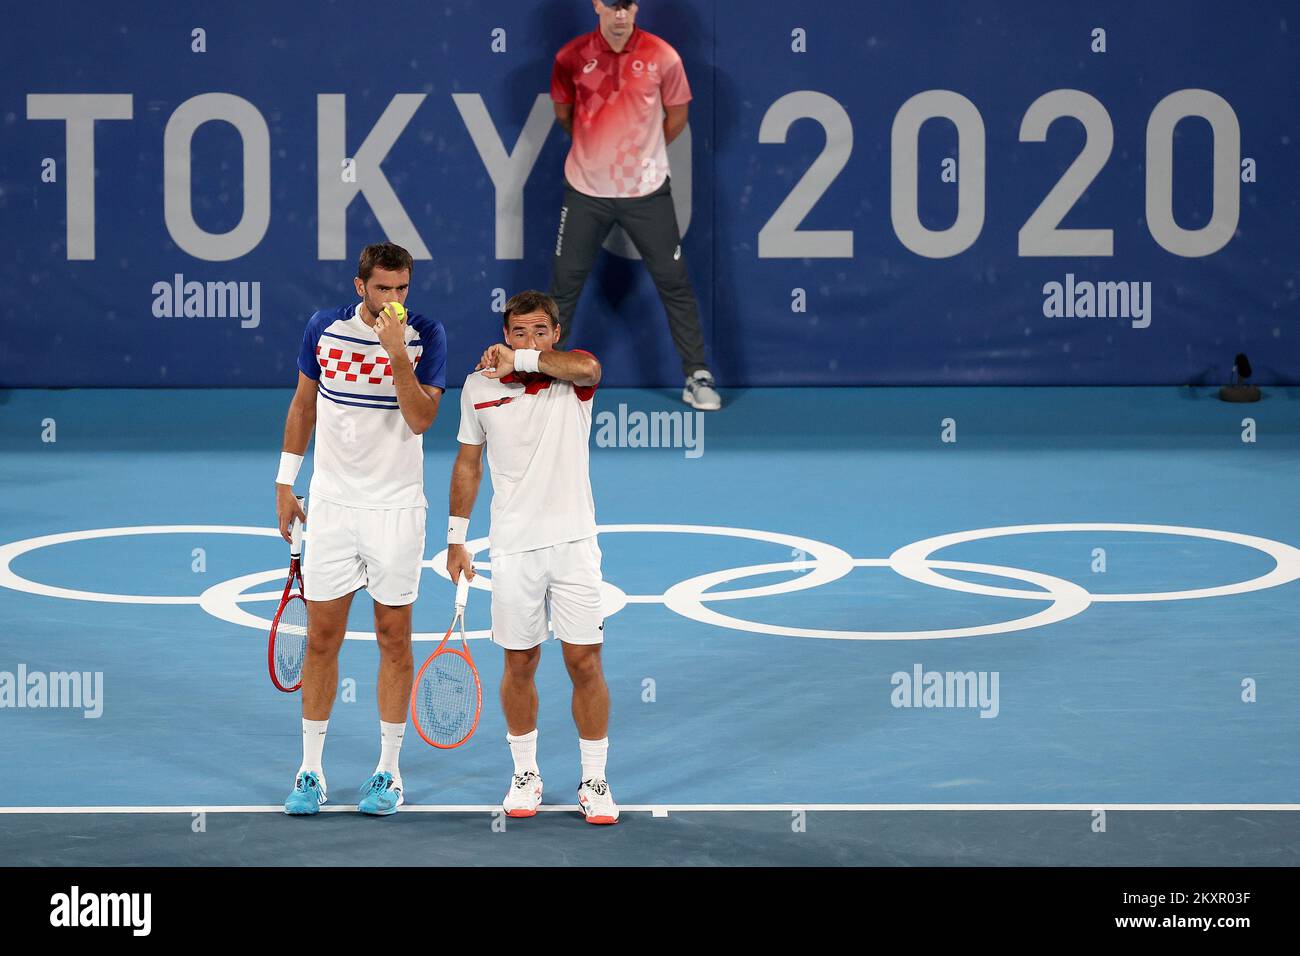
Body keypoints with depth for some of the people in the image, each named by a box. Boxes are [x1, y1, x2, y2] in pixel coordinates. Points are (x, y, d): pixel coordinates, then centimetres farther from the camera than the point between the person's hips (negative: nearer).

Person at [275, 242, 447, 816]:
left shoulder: (426, 336, -6)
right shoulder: (324, 328, 0)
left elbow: (420, 419, -16)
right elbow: (303, 404, 12)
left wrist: (398, 353, -26)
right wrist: (286, 480, 11)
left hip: (396, 507, -2)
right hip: (331, 504, 2)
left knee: (394, 638, 4)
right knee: (321, 638, 3)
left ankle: (388, 773, 12)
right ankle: (310, 771, 10)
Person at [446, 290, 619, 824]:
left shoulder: (572, 375, -3)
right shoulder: (478, 387, 2)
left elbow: (588, 368, -30)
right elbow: (468, 464, 12)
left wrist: (520, 360, -23)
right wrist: (456, 539, 11)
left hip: (573, 542, -1)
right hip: (512, 549, 1)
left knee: (585, 664, -1)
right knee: (520, 665, 8)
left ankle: (594, 782, 9)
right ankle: (525, 775, 23)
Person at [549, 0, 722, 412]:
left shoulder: (663, 57, -8)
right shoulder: (571, 57, -6)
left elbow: (676, 117, 5)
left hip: (647, 190, -1)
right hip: (586, 189, 1)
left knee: (674, 281, 2)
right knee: (565, 282, 6)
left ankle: (698, 376, 10)